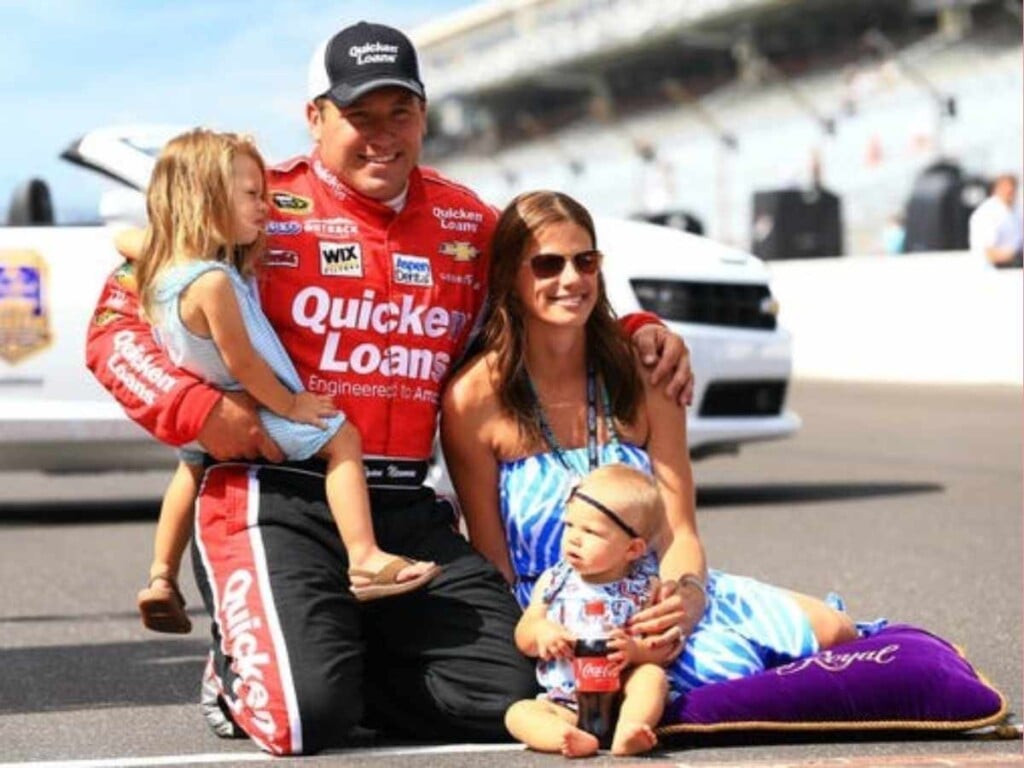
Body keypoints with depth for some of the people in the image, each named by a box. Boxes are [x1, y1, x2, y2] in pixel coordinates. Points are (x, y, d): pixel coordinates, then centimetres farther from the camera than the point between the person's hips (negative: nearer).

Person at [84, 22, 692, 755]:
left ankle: (321, 662, 16)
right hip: (279, 501, -5)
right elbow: (116, 321, -2)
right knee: (307, 720, -23)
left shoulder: (467, 223, 14)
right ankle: (242, 669, 14)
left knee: (511, 700, -5)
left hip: (408, 512, 5)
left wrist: (636, 333, 10)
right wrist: (197, 408, -17)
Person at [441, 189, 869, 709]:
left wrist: (684, 598, -22)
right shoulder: (475, 398, -5)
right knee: (725, 665, -33)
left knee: (833, 631, -20)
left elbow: (678, 531, 1)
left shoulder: (643, 377, 6)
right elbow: (495, 568, -2)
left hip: (657, 594, 4)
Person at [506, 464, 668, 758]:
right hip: (564, 705, 2)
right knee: (518, 713, -22)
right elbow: (522, 638, 10)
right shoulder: (553, 581, 7)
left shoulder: (643, 589, -2)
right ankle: (570, 738, -48)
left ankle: (626, 734, -46)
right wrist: (539, 631, -13)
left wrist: (635, 651, -27)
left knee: (652, 675, -28)